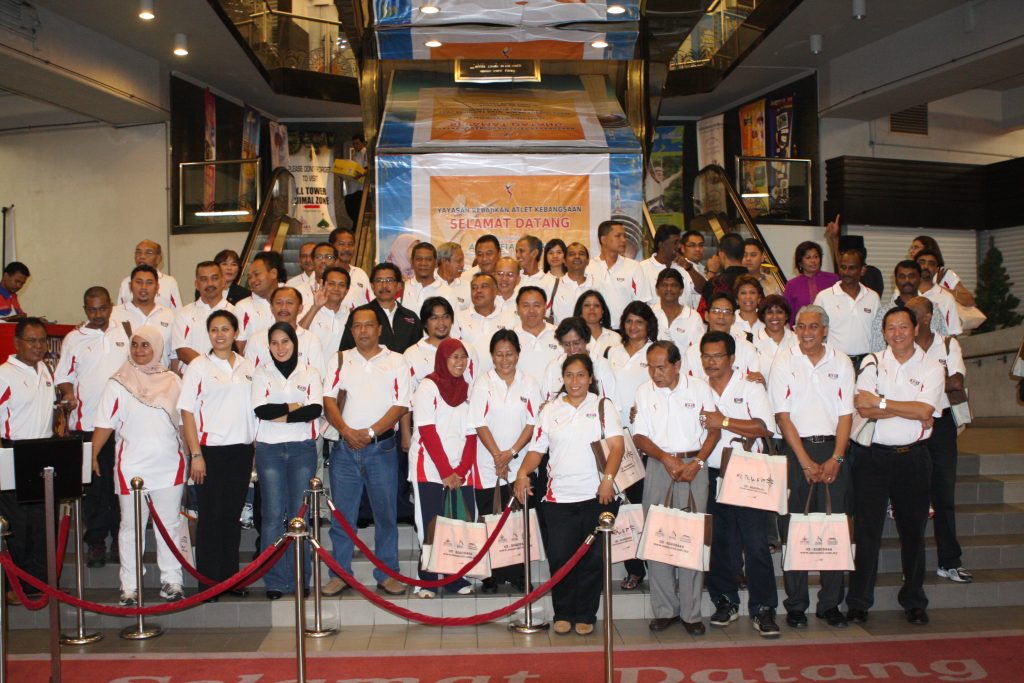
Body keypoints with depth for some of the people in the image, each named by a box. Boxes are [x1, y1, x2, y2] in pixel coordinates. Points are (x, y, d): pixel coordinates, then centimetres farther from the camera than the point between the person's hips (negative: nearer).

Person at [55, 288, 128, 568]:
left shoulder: (125, 334, 9)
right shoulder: (74, 339, 5)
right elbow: (64, 376, 6)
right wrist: (68, 394, -14)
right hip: (87, 423, -1)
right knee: (94, 485, 3)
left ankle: (121, 539, 16)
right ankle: (95, 542, 13)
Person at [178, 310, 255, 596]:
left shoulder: (248, 368, 10)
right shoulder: (198, 366, -2)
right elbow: (187, 412, -5)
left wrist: (256, 449, 8)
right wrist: (196, 455, -12)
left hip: (242, 450, 4)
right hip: (210, 451, -4)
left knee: (233, 516, 9)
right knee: (210, 517, 0)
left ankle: (230, 577, 18)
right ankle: (208, 581, 9)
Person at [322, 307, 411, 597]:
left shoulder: (396, 361, 6)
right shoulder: (339, 360, 11)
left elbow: (400, 405, -3)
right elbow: (328, 400, 1)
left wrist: (370, 432, -13)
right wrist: (346, 430, -15)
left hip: (382, 447, -1)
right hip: (344, 448, 1)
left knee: (386, 513, 3)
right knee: (341, 513, 4)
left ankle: (387, 573, 13)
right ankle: (340, 573, 14)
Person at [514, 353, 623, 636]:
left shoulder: (602, 406, 4)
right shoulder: (550, 410, 10)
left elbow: (616, 445, -4)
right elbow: (537, 449, 8)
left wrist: (607, 478, -17)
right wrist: (523, 473, -10)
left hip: (597, 496, -1)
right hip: (559, 497, 1)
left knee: (592, 558, 4)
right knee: (559, 557, 0)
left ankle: (585, 616, 18)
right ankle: (563, 615, 16)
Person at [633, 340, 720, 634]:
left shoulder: (700, 388, 3)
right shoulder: (644, 392, 6)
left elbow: (714, 430, 2)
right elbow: (640, 436, 4)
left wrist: (697, 462, -11)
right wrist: (666, 458, -11)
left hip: (694, 465, -1)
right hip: (658, 465, 1)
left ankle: (690, 612, 7)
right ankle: (664, 610, 11)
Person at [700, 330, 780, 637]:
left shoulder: (751, 388, 2)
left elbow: (765, 428, -11)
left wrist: (723, 421, -14)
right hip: (713, 475, 3)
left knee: (756, 543, -6)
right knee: (719, 543, 8)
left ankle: (763, 609, 1)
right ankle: (725, 602, 21)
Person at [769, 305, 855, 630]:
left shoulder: (841, 362, 8)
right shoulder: (784, 362, 2)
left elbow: (846, 414, 5)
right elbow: (783, 416, -4)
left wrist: (835, 459, -7)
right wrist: (806, 462, -9)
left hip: (832, 449, 2)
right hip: (796, 448, -2)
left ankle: (830, 603, 10)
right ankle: (796, 605, 7)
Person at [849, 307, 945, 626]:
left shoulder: (932, 368, 3)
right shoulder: (872, 364, 3)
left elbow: (924, 411, -13)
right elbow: (864, 410, -11)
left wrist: (880, 402, -12)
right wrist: (912, 413, -12)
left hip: (913, 456, 1)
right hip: (873, 455, 0)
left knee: (913, 530, 9)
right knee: (866, 530, 1)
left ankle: (914, 602, 22)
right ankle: (858, 602, 9)